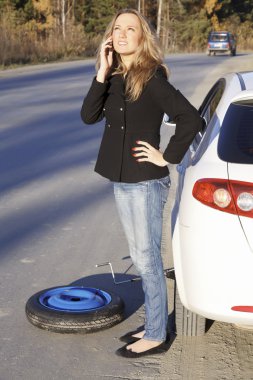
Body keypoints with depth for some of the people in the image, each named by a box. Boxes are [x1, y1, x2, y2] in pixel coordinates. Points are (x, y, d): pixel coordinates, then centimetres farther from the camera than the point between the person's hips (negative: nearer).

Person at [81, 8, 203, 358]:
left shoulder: (151, 78, -15)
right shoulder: (115, 78, 7)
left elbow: (190, 119, -21)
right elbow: (88, 116, -6)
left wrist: (168, 157, -15)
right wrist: (102, 74, -14)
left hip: (146, 182, -8)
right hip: (121, 181, 8)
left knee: (148, 259, 1)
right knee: (141, 257, 17)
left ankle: (157, 336, 15)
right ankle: (153, 324, 31)